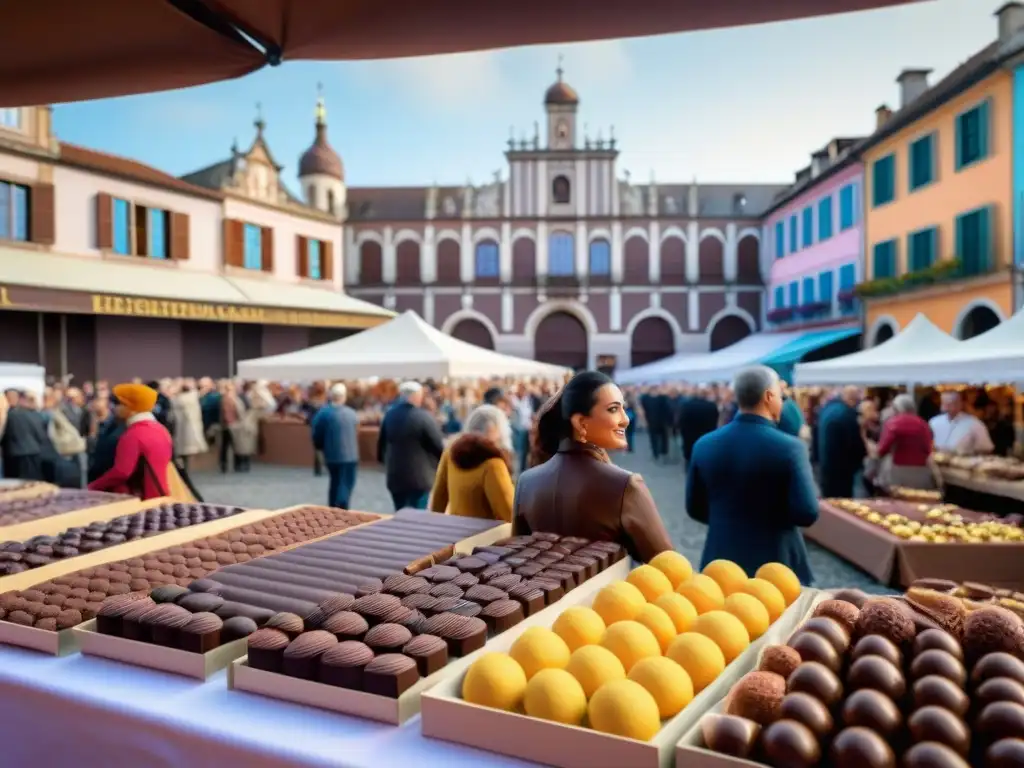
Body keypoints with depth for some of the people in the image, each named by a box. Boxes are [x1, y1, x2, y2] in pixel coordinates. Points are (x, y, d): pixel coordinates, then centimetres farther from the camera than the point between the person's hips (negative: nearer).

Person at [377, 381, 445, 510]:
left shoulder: (389, 415, 4)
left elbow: (381, 442, 14)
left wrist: (384, 460, 28)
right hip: (419, 476, -5)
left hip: (395, 475, 6)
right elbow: (439, 445, -11)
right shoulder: (423, 417, -15)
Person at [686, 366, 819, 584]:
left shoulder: (704, 445, -3)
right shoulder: (789, 447, -15)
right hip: (776, 564, -3)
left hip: (721, 562, 4)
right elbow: (807, 514, -18)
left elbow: (695, 508, 5)